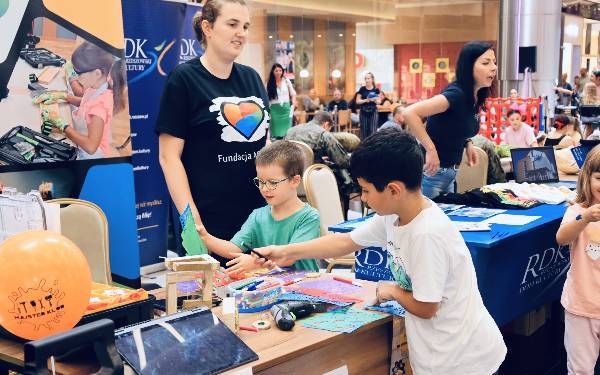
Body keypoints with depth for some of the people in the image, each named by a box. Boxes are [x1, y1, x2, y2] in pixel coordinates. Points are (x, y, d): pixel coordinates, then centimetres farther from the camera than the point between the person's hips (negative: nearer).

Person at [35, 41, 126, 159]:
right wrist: (62, 96, 6)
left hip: (93, 157, -8)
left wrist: (60, 123, -26)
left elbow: (91, 147, -35)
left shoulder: (100, 103, -31)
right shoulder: (96, 88, -5)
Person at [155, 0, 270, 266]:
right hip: (210, 221, -5)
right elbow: (169, 157, -10)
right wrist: (192, 220, -17)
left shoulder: (252, 78, 10)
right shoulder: (183, 79, -6)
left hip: (259, 214, 6)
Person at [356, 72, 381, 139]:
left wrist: (375, 100, -17)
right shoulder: (362, 89, 0)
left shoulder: (376, 89, 1)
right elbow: (357, 101, -1)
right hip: (363, 112, 0)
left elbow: (379, 101, 4)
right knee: (364, 130, 3)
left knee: (373, 131, -4)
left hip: (373, 112, 0)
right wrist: (366, 100, -16)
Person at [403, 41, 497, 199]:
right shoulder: (456, 94, -21)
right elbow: (409, 113, -32)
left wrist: (467, 143, 5)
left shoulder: (475, 97, 4)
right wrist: (430, 150, -27)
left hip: (449, 173, 9)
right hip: (431, 172, -9)